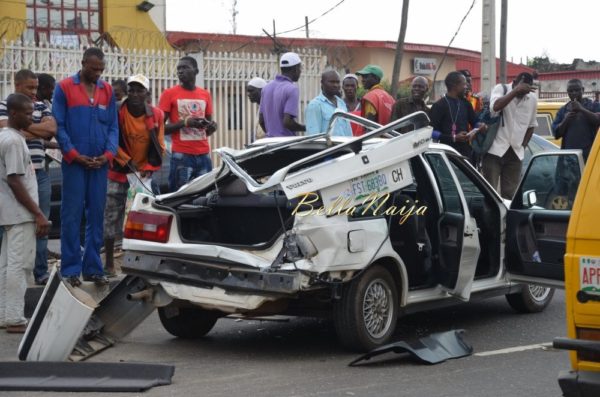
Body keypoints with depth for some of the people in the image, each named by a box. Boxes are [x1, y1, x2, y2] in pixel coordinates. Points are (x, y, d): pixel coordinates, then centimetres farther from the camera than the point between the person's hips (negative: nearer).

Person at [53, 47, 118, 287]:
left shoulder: (107, 90, 11)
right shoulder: (64, 88, 0)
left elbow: (113, 126, 10)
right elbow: (59, 126, -3)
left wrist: (108, 154, -5)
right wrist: (75, 155, -11)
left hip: (100, 163, 4)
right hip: (74, 162, -4)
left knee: (97, 214, 5)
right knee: (72, 215, -3)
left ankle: (93, 267, 11)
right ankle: (71, 269, 1)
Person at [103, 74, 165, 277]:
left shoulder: (156, 115, -2)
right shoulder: (116, 113, -8)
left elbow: (159, 146, 3)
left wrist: (149, 169, -7)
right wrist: (127, 162, -12)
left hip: (143, 174, 2)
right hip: (117, 173, -1)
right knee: (111, 217, 0)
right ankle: (109, 263, 8)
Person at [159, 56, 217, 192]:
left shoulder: (205, 95, 13)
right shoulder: (169, 94, 1)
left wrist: (212, 127, -2)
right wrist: (184, 123, -17)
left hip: (204, 155, 4)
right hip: (181, 155, -4)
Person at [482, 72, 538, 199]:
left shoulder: (532, 99, 8)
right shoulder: (501, 89, -5)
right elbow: (495, 106, -28)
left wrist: (523, 145, 10)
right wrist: (516, 91, -34)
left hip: (515, 153, 4)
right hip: (495, 150, -4)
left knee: (510, 194, 5)